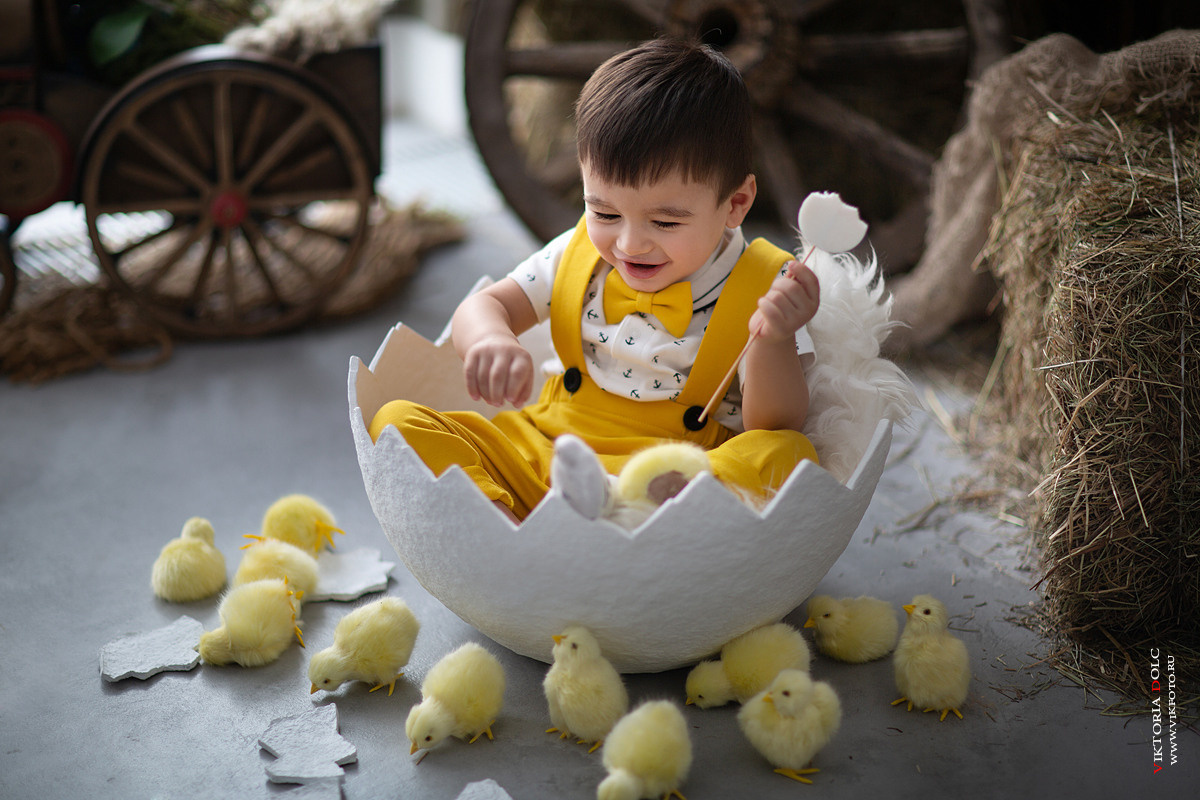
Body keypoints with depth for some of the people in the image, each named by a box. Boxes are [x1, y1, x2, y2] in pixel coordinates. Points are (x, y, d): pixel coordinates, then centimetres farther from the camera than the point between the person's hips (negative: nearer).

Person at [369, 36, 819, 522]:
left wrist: (774, 342, -31)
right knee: (399, 422, -12)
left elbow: (775, 425, -10)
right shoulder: (577, 254, 6)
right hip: (538, 456, 4)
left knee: (790, 456, -33)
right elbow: (483, 307, 6)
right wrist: (491, 339, -19)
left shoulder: (762, 290, -5)